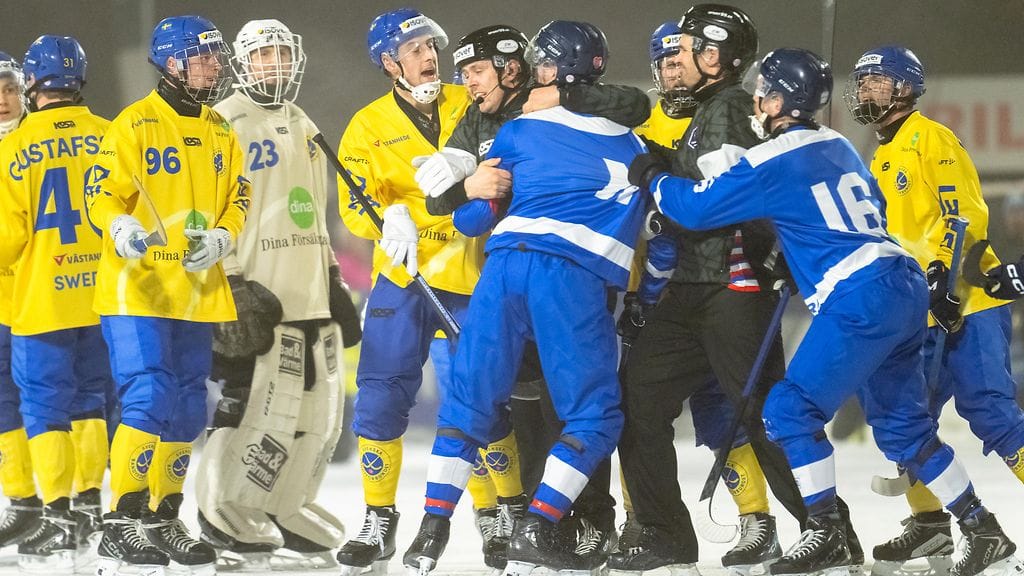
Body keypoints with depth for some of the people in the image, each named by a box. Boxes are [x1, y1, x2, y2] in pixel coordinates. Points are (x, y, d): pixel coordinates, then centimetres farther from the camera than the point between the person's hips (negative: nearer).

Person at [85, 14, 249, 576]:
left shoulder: (220, 133, 13)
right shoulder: (134, 125, -7)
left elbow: (237, 202, 15)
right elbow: (102, 193, -11)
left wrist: (220, 239, -5)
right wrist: (122, 227, -32)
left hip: (196, 293, 7)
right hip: (137, 292, -7)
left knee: (186, 412, 12)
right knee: (149, 402, -18)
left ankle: (162, 518, 25)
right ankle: (123, 523, -13)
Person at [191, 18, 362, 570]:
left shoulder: (303, 128, 21)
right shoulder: (223, 125, -5)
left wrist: (333, 280, 23)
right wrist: (233, 285, -16)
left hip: (310, 297, 8)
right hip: (259, 296, -8)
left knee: (321, 411, 6)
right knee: (265, 410, -15)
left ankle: (287, 510, 18)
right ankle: (226, 515, -5)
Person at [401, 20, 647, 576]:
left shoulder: (520, 130, 17)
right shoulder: (634, 148, 24)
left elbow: (474, 214, 20)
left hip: (506, 262, 1)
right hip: (575, 278, -1)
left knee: (470, 400, 9)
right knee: (595, 417, 6)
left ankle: (432, 529, 0)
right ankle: (535, 531, -8)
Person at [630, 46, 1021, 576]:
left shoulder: (772, 163, -7)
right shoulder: (837, 146, 18)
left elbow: (696, 207, -3)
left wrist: (652, 179, 15)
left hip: (859, 300, -9)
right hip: (904, 288, 9)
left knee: (791, 409, -3)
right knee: (903, 426, 15)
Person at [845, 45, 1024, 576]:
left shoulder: (930, 139, -5)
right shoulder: (880, 161, 21)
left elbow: (966, 211, -16)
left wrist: (941, 269, -26)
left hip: (967, 302, -9)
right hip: (919, 313, 9)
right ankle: (929, 524, 14)